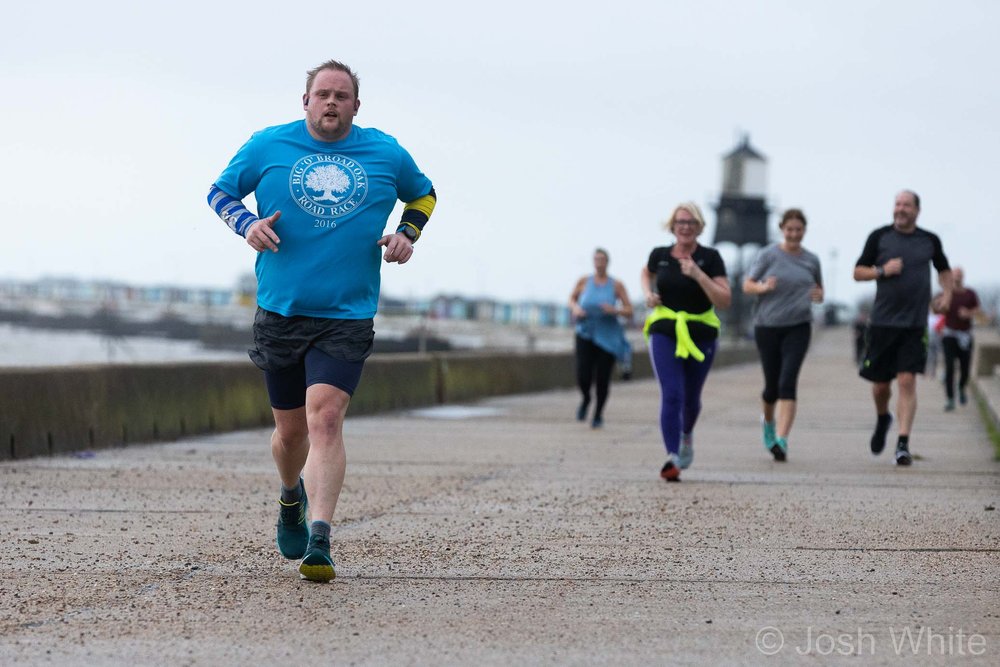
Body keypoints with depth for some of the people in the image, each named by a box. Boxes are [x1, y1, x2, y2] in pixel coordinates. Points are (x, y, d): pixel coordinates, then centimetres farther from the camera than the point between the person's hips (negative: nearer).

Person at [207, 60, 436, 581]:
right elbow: (220, 191, 13)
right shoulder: (268, 146, 3)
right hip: (279, 311, 1)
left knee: (325, 420, -19)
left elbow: (422, 194, 24)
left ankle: (319, 539, -23)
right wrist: (245, 223, -7)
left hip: (347, 317, -1)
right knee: (290, 429, 11)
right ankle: (291, 496, 45)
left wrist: (407, 233, 5)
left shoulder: (387, 155, 6)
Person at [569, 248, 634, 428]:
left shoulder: (616, 285, -3)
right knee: (583, 377, -12)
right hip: (585, 334, 1)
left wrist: (615, 310, -20)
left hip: (607, 337, -1)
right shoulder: (584, 282, 1)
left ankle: (598, 414, 23)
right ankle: (586, 399, 24)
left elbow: (629, 311, -1)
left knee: (602, 379, -2)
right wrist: (575, 308, -4)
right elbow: (572, 299, 18)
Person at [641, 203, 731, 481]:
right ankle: (673, 459, -20)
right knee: (671, 395, -16)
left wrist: (698, 274, -25)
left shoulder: (710, 258, -7)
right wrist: (648, 292, 4)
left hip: (701, 336, 0)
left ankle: (687, 434, 50)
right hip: (664, 333, 0)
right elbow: (646, 273, 25)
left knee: (691, 398, 16)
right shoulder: (660, 255, 1)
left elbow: (725, 300, -15)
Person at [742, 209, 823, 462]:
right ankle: (768, 421, 42)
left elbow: (819, 290, 20)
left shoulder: (812, 260, 8)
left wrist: (818, 296, -4)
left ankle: (781, 441, -18)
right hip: (767, 327, -1)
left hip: (798, 328, 1)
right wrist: (763, 287, -22)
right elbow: (747, 285, -1)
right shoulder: (768, 255, -1)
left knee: (787, 383, -15)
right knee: (772, 385, 9)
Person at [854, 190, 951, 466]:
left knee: (907, 381, -11)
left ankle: (903, 444, -10)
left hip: (914, 325, 0)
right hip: (882, 322, 0)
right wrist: (882, 270, -12)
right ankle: (882, 419, 38)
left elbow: (944, 269, 25)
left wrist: (947, 293, 7)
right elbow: (858, 272, 5)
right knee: (880, 384, 6)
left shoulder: (929, 240, 7)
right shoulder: (880, 237, 2)